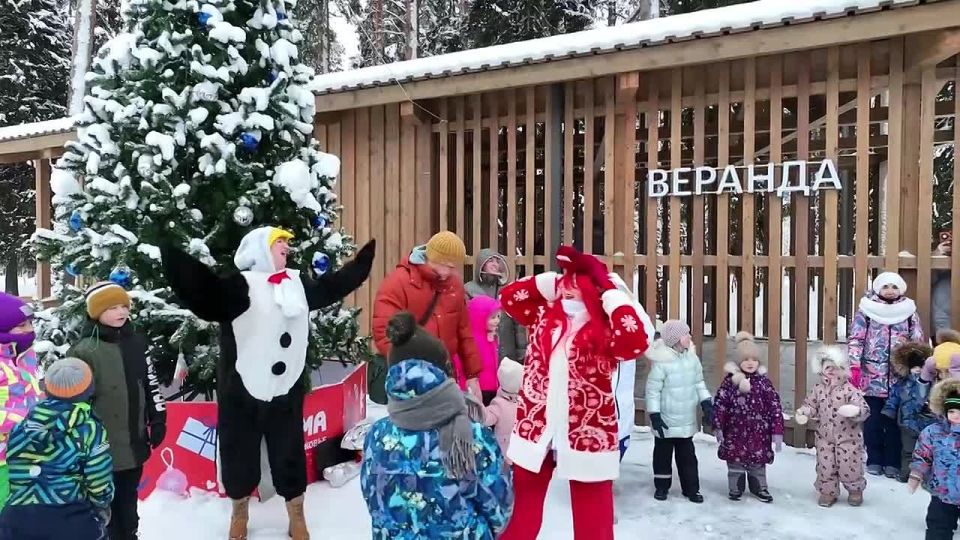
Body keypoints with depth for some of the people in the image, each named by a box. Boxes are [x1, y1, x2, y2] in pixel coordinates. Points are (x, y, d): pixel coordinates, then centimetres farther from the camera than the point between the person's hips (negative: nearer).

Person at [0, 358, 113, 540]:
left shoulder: (21, 427, 6)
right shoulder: (90, 430, -7)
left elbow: (16, 476, 13)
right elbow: (100, 487, -5)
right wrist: (102, 508, 15)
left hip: (18, 522, 3)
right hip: (72, 523, -3)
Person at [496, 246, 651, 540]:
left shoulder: (607, 330, -7)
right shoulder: (545, 315, 6)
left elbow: (636, 342, -26)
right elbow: (508, 296, 8)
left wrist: (610, 292, -17)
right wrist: (552, 280, -1)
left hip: (587, 435, -3)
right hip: (535, 430, 4)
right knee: (520, 514, 18)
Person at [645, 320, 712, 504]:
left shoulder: (692, 358, -1)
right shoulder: (661, 362, -20)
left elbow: (699, 383, 11)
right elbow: (653, 390, -16)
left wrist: (706, 403, 2)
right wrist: (654, 415, -16)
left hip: (687, 420, 5)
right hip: (666, 420, -5)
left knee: (687, 455, 14)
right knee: (663, 454, 12)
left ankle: (691, 488, 26)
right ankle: (661, 487, 28)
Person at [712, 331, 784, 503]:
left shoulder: (763, 381, -3)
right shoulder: (730, 380, -6)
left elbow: (775, 407, -3)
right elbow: (719, 404, -4)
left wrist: (777, 431, -5)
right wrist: (718, 427, -5)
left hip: (758, 431, 1)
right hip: (735, 430, -1)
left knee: (758, 461, 12)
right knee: (735, 460, 9)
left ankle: (759, 488, 31)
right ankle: (735, 488, 25)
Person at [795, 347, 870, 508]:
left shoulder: (850, 390, -13)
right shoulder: (818, 389, 1)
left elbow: (864, 409, -18)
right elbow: (810, 405, 8)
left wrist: (855, 411, -40)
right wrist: (803, 413, -12)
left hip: (848, 437, -4)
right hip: (824, 437, 4)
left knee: (849, 466, 4)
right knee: (825, 466, 7)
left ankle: (855, 490, 32)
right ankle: (828, 491, 25)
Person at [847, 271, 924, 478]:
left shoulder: (909, 311, 7)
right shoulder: (866, 310, 2)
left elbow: (918, 342, 11)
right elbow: (855, 339, -2)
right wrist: (854, 365, -11)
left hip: (899, 376, 1)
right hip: (871, 376, -1)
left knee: (894, 420, 4)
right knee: (873, 420, 5)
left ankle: (892, 462, 16)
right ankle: (874, 460, 18)